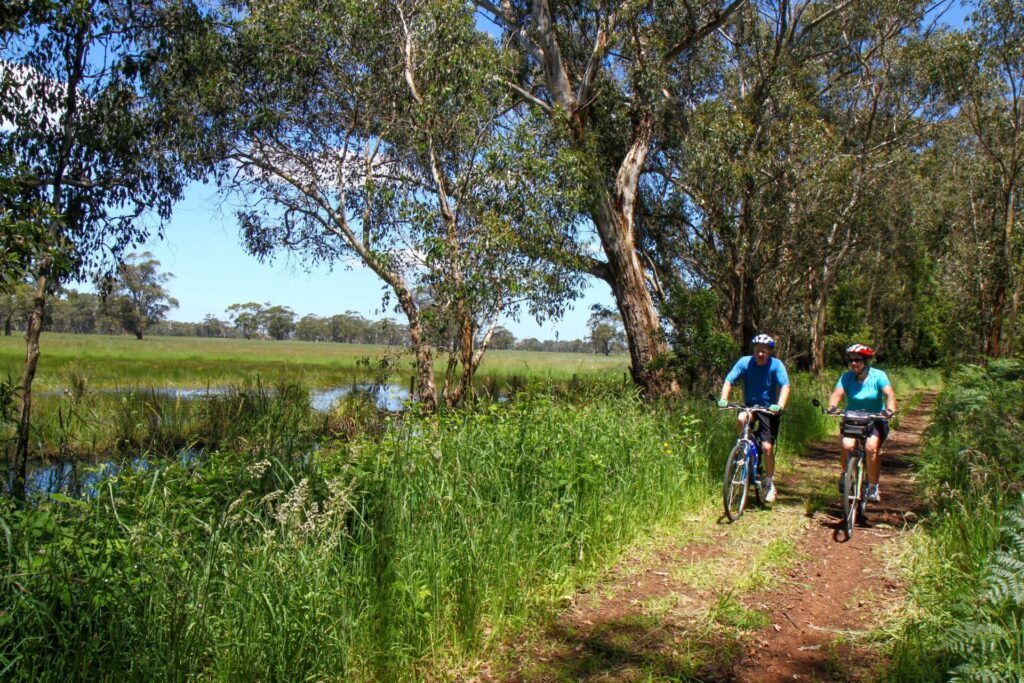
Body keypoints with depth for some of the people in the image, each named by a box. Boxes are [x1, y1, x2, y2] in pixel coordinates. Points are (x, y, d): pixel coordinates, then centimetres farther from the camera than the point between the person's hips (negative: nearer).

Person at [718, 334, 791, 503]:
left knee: (767, 447, -9)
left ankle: (770, 484, 10)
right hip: (749, 405, 1)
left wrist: (780, 405, -39)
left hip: (769, 409, -1)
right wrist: (723, 399, -32)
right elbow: (729, 380, -15)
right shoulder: (745, 362, -10)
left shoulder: (776, 365, -13)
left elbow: (785, 386, -22)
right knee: (741, 419, -34)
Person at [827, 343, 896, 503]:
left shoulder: (878, 376, -11)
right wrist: (832, 406, -42)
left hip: (875, 420, -1)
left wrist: (890, 410, -43)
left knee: (871, 447, -25)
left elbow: (890, 394, -23)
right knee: (847, 445, -24)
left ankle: (873, 487, -8)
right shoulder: (846, 377, -8)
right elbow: (837, 394, -21)